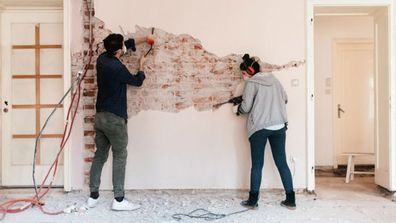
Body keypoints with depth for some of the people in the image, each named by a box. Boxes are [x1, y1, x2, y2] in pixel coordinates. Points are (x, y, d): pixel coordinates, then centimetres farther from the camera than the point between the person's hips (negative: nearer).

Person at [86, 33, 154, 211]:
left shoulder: (102, 59, 6)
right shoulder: (118, 68, -18)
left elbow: (127, 44, 21)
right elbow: (137, 81, 0)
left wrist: (143, 39, 25)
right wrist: (142, 65, 17)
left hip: (100, 116, 8)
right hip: (114, 118, -8)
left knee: (99, 155, 13)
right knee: (120, 157, 1)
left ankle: (93, 196, 20)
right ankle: (119, 200, 4)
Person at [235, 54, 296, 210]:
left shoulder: (252, 83, -6)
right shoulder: (274, 79, 10)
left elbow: (246, 107, -7)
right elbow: (285, 98, 17)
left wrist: (239, 109, 14)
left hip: (259, 128, -5)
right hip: (279, 126, 5)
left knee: (257, 165, 5)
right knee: (282, 163, 9)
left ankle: (253, 200, 14)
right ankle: (290, 200, 14)